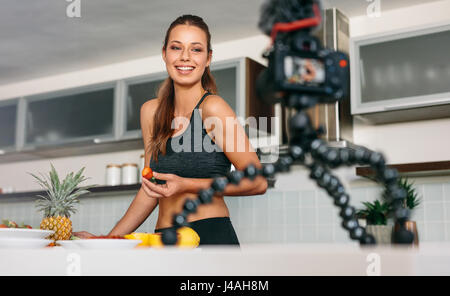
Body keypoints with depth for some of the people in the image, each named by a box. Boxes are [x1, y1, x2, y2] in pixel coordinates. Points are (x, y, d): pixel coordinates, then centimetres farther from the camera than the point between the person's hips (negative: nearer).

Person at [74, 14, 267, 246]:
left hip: (212, 237, -3)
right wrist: (107, 240, 10)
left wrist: (187, 185, -15)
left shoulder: (212, 108, -9)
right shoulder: (151, 111, 9)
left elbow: (258, 182, -8)